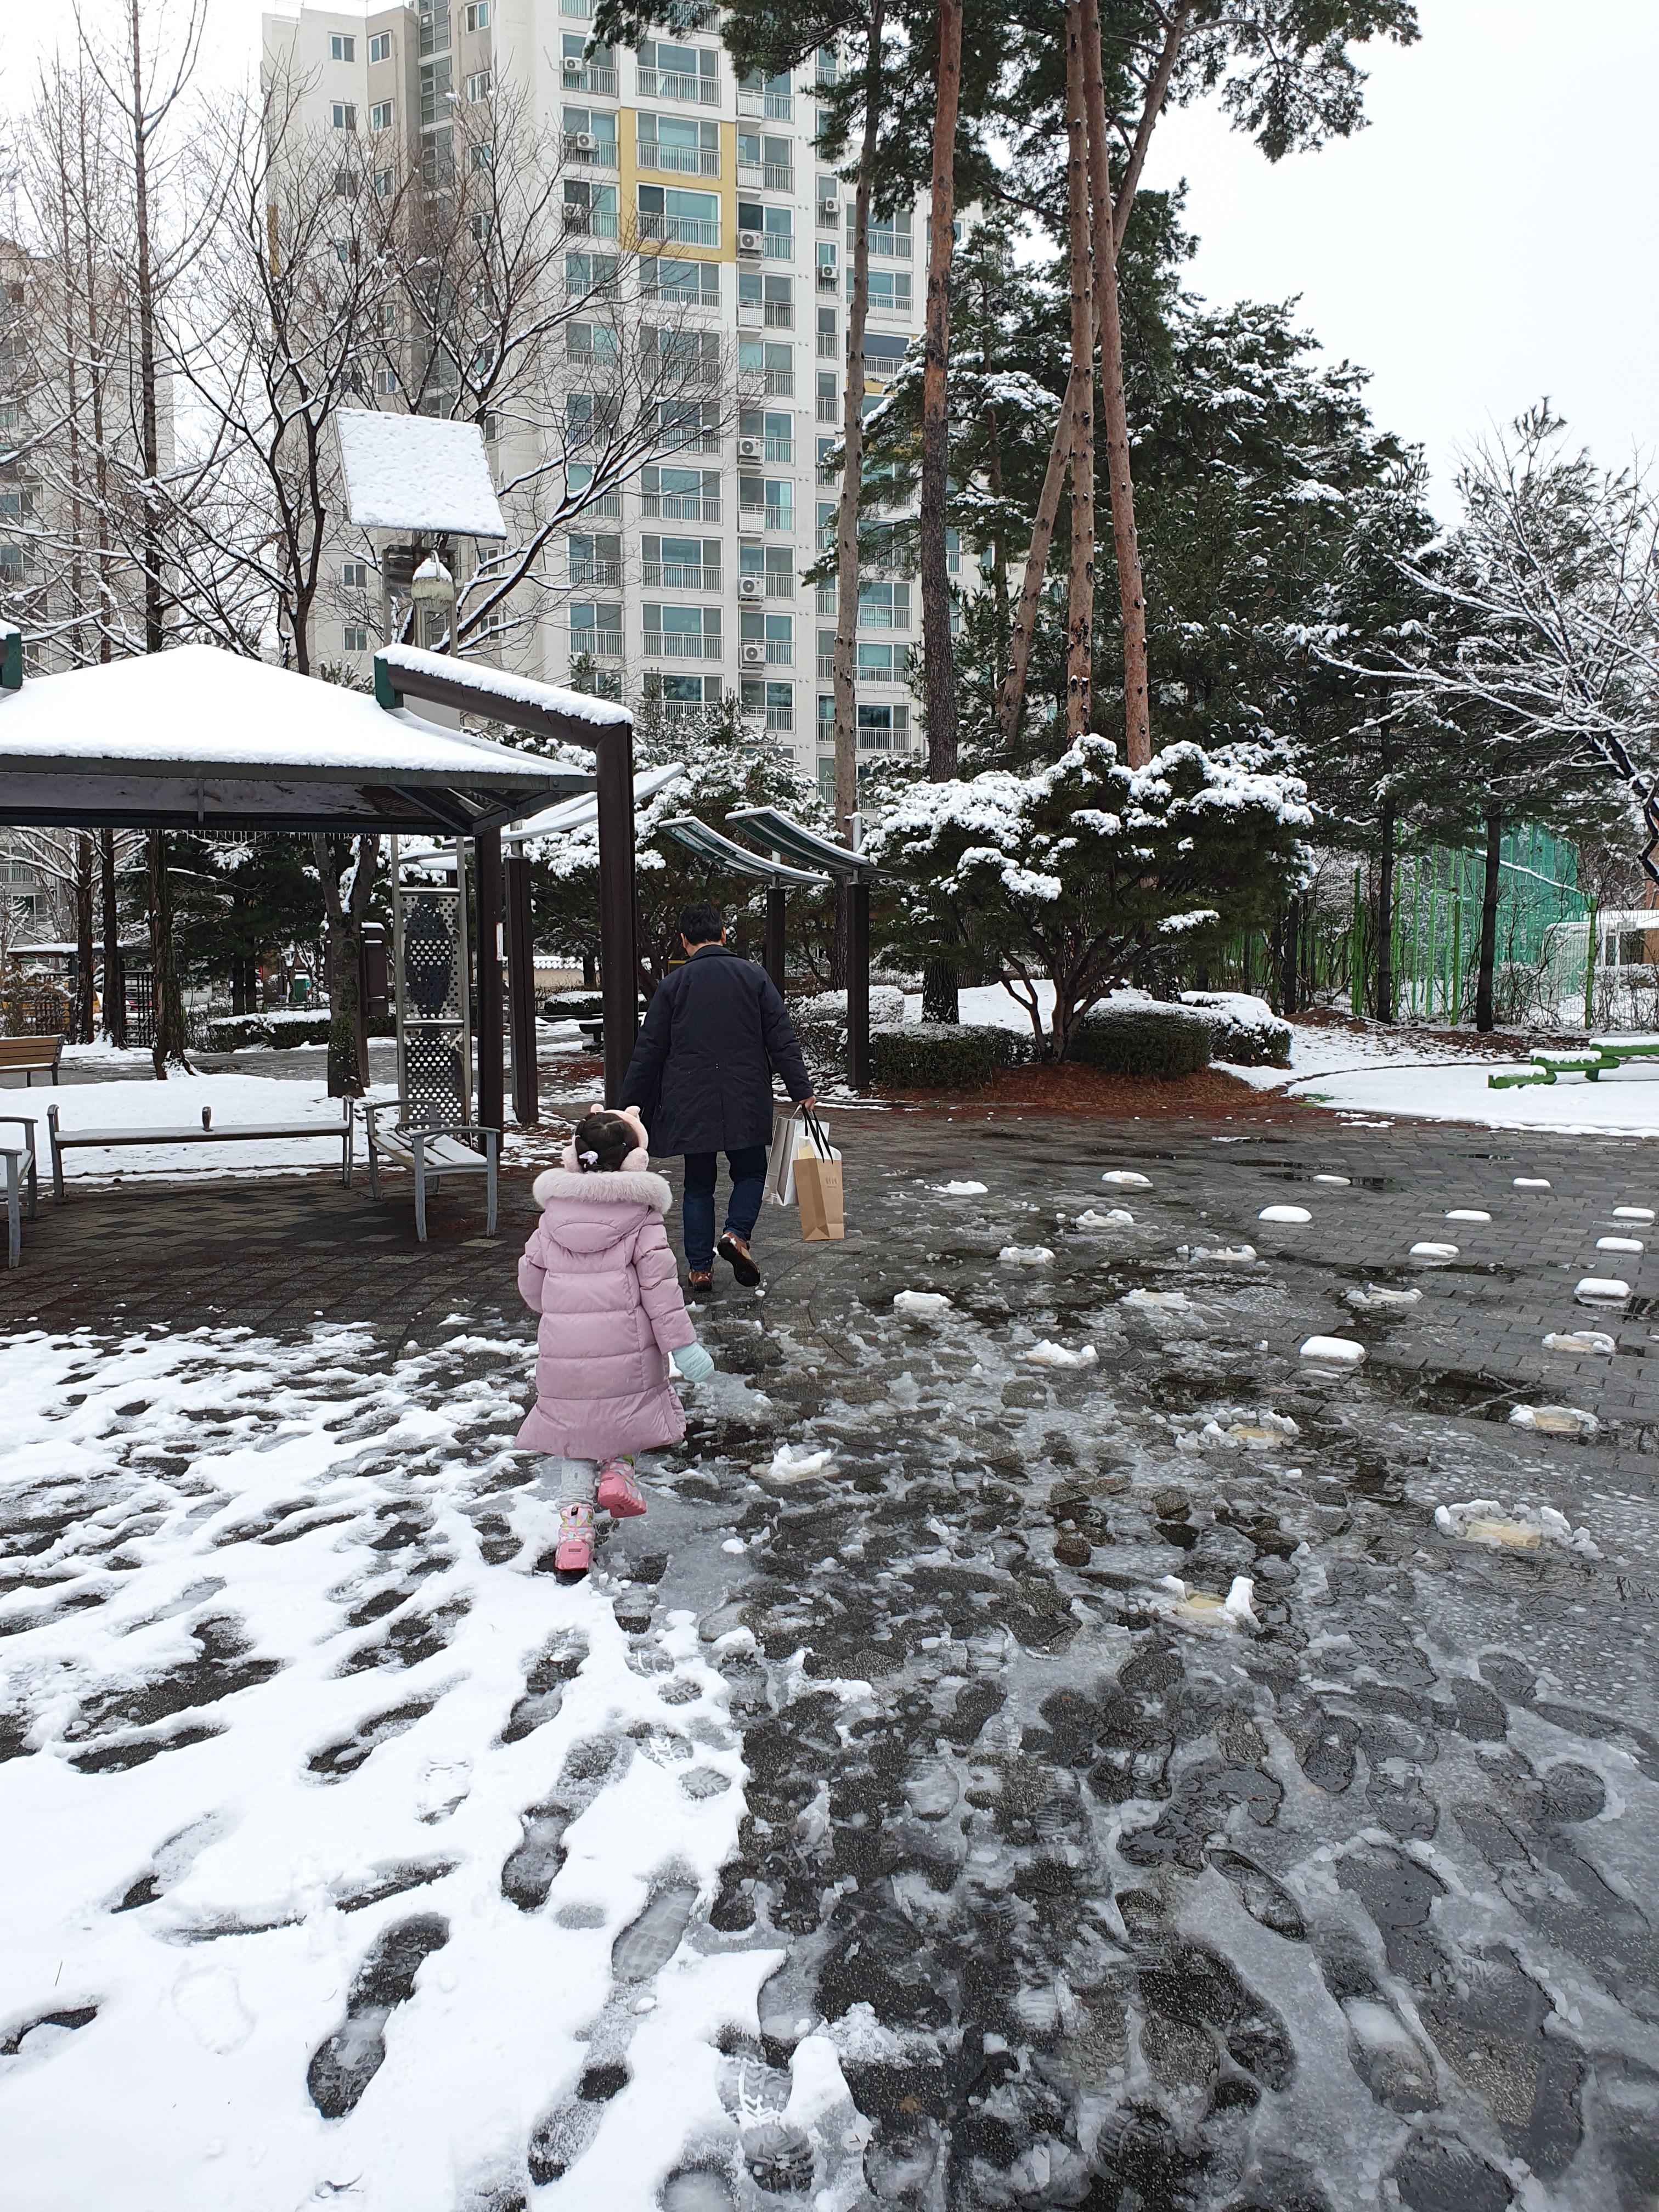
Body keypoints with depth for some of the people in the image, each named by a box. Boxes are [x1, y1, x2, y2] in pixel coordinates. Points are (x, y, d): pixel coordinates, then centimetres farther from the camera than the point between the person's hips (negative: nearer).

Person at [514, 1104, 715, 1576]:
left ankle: (574, 1521, 2)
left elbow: (530, 1280, 12)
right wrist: (683, 1346, -6)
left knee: (568, 1431, 13)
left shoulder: (554, 1213, 5)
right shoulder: (641, 1216, -5)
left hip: (562, 1350, 2)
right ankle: (618, 1467, 1)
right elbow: (658, 1285, -9)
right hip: (627, 1350, -2)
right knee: (627, 1411, 24)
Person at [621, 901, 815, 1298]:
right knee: (750, 1172, 18)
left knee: (698, 1186, 11)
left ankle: (699, 1269, 11)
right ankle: (736, 1234, -5)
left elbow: (649, 1052, 2)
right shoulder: (754, 976, 2)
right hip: (747, 1102, 0)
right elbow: (783, 1038, -1)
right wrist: (802, 1090, 2)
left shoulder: (672, 985, 0)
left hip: (691, 1106, 0)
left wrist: (631, 1104, 10)